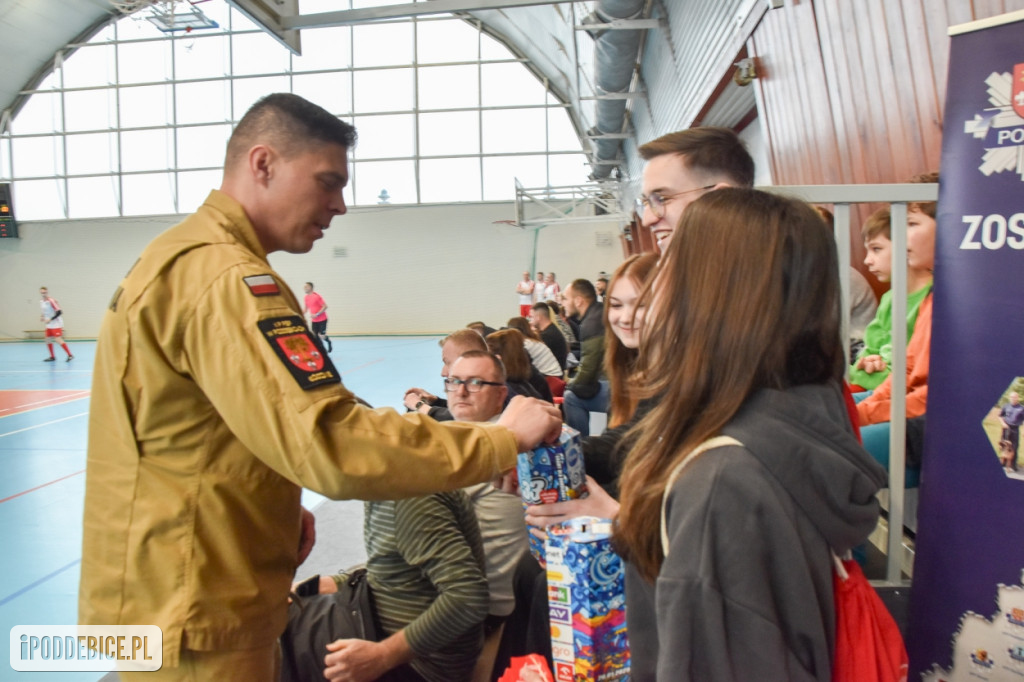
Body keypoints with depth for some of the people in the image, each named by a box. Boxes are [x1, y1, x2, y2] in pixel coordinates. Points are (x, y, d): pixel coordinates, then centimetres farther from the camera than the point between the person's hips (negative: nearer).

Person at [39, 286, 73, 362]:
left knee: (58, 340, -15)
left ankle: (70, 355, -11)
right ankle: (52, 357, 21)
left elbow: (59, 312, -19)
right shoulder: (41, 302, 9)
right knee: (48, 340, 10)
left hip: (56, 324, -8)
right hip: (49, 325, 8)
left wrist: (50, 319, -22)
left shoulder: (51, 301, -16)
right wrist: (42, 316, 4)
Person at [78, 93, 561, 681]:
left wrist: (275, 513, 5)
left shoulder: (177, 257, 10)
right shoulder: (222, 278, -24)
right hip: (196, 622, -10)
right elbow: (330, 442, -33)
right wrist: (502, 440, -23)